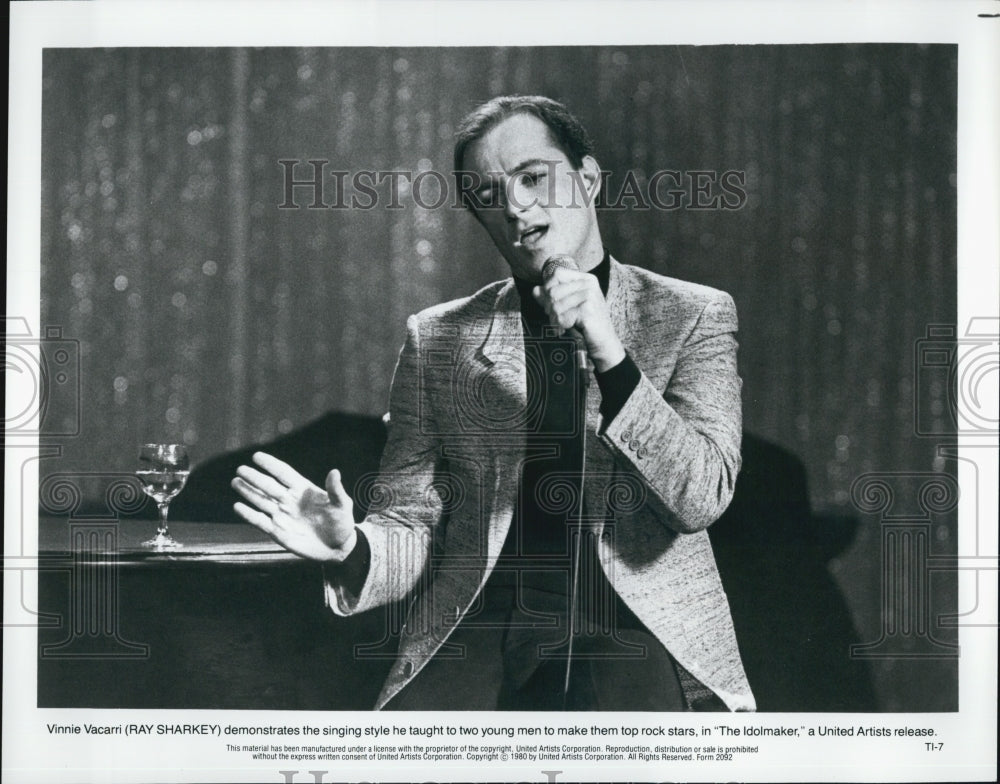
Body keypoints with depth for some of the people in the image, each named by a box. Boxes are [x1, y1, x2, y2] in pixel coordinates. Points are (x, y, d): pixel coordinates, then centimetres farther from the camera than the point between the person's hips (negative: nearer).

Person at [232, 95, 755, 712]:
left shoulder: (693, 315, 8)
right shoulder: (436, 339, 13)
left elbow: (701, 498, -4)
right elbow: (414, 528, 11)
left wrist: (609, 354, -15)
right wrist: (350, 548, -13)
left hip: (636, 624, -2)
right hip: (478, 628, 2)